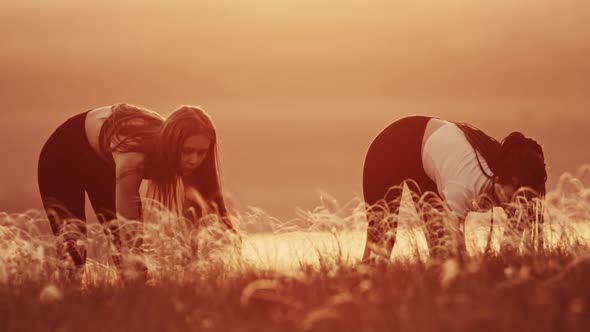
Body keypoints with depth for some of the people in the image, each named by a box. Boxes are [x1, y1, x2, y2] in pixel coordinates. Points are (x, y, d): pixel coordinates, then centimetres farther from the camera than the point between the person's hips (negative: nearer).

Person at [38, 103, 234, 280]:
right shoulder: (133, 155, -44)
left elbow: (214, 215, -24)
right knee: (72, 239, -19)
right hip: (65, 152, -6)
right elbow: (129, 225, -43)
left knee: (119, 231, -7)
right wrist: (142, 271, -48)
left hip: (105, 162, 6)